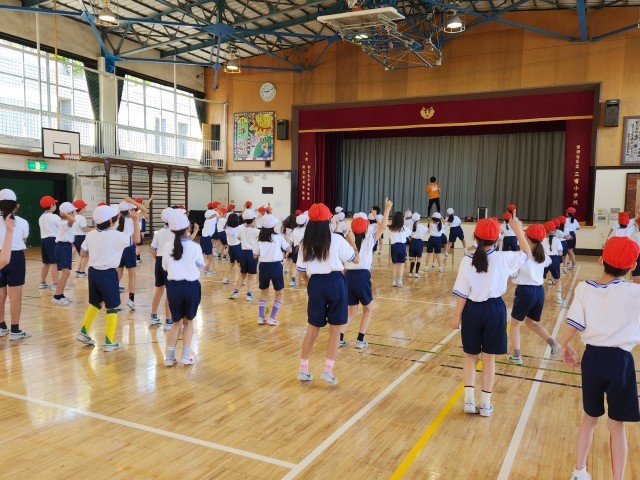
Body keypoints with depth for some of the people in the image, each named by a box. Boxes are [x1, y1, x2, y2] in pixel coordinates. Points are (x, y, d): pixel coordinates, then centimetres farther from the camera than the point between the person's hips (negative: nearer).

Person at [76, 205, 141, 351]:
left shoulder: (91, 234, 2)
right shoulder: (116, 235, -15)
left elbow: (82, 253, 9)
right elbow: (136, 239, -7)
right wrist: (135, 220, -6)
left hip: (93, 272, 6)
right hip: (108, 274, -6)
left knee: (95, 303, 26)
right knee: (112, 307, 4)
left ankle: (83, 333, 30)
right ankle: (109, 342, 6)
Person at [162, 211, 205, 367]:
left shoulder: (167, 246, -4)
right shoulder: (195, 247, -9)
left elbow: (165, 267, 10)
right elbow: (201, 265, 9)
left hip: (174, 286, 2)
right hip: (191, 286, -1)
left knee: (177, 322, 18)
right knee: (188, 321, 17)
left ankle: (169, 357, 10)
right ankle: (186, 356, 12)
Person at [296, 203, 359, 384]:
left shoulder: (306, 243, 3)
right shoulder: (337, 240, -5)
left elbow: (302, 270, 6)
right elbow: (356, 259, 3)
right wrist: (352, 242, 18)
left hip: (315, 284, 3)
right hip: (335, 283, -3)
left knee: (313, 328, 15)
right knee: (335, 329, 8)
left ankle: (303, 369, 19)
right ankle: (328, 370, 4)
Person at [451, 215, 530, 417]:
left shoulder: (467, 261, -10)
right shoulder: (503, 258, -9)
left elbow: (463, 293, -7)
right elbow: (527, 254, 10)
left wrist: (457, 315, 3)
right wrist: (517, 229, 15)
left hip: (473, 309, 0)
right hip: (494, 309, 0)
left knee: (470, 355, 17)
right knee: (489, 357, 11)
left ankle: (469, 399, 12)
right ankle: (485, 403, 19)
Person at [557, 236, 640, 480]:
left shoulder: (584, 289, -8)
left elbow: (569, 329, -10)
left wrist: (565, 347, 8)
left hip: (592, 358, 3)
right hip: (620, 360, -2)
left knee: (589, 418, 21)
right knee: (616, 425, 11)